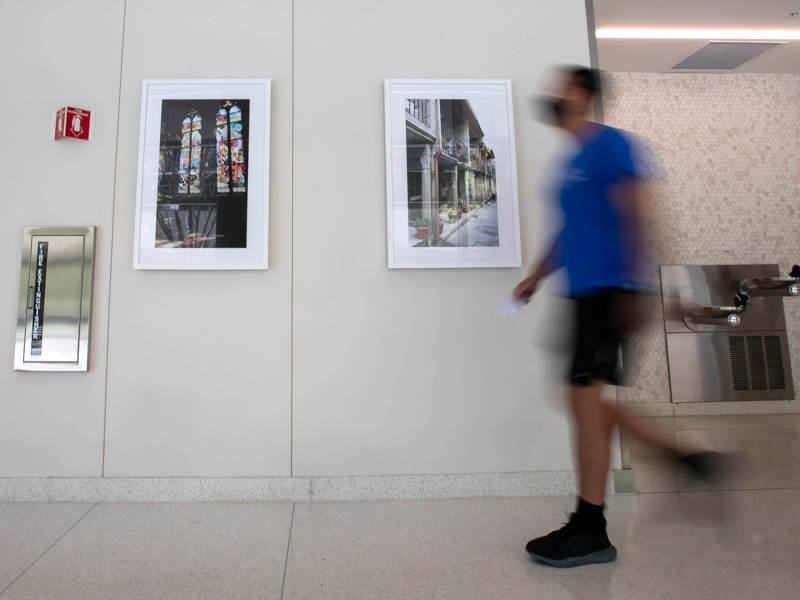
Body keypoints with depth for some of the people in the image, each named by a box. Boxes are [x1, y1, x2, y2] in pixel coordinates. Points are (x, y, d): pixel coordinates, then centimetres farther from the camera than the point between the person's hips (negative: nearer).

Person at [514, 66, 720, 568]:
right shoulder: (570, 160, 20)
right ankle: (685, 455, 26)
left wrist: (630, 287, -20)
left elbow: (632, 218, -14)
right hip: (585, 292, 9)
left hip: (607, 291, -9)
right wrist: (537, 277, 24)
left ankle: (590, 531, 5)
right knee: (590, 399, 11)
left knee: (586, 398, -8)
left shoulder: (610, 144, -6)